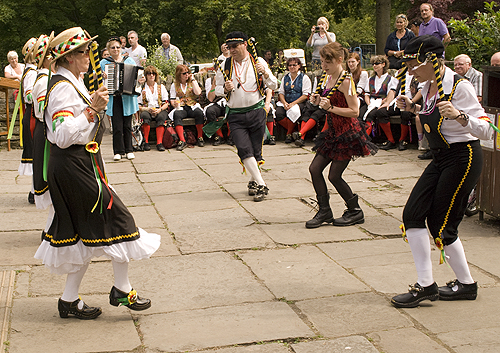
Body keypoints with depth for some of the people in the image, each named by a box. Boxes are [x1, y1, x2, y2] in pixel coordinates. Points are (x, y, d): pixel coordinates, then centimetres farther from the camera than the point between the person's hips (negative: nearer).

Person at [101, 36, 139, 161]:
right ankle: (118, 151, 5)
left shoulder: (129, 61, 11)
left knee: (127, 125, 6)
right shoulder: (104, 63, 8)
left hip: (127, 98, 1)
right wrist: (102, 77, -15)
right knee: (117, 126, -3)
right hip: (113, 98, -1)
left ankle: (129, 150, 15)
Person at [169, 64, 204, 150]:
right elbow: (172, 100, 9)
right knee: (177, 115, -36)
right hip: (180, 107, 0)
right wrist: (174, 104, -15)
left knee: (199, 112, -35)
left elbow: (198, 93, -6)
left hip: (192, 106, 0)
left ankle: (200, 138, -22)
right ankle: (182, 140, -42)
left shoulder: (192, 82, 14)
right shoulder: (174, 85, 13)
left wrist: (192, 79, -1)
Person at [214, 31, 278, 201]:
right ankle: (261, 184, -12)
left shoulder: (258, 62, 1)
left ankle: (253, 181, 26)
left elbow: (274, 86, 3)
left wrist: (265, 73, -16)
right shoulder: (225, 65, 4)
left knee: (256, 149, 5)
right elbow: (217, 89, 12)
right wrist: (225, 88, -10)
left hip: (256, 111, 0)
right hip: (235, 114, 0)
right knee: (244, 149, -14)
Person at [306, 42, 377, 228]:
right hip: (332, 131, 9)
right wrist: (320, 102, 1)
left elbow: (354, 111, -21)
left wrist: (330, 108, -25)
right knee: (314, 168, 3)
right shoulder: (330, 78, 9)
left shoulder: (345, 81, -18)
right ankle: (325, 211, 13)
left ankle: (355, 212, 14)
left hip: (346, 133, -9)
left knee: (334, 176, -3)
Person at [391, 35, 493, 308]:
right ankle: (426, 285, 9)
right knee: (412, 214, 0)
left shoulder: (459, 87, -19)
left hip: (463, 158, -8)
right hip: (441, 159, 8)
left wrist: (458, 115, -39)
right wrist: (414, 109, 9)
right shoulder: (428, 87, 5)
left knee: (441, 224, -3)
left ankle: (466, 284, 16)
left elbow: (486, 130, -23)